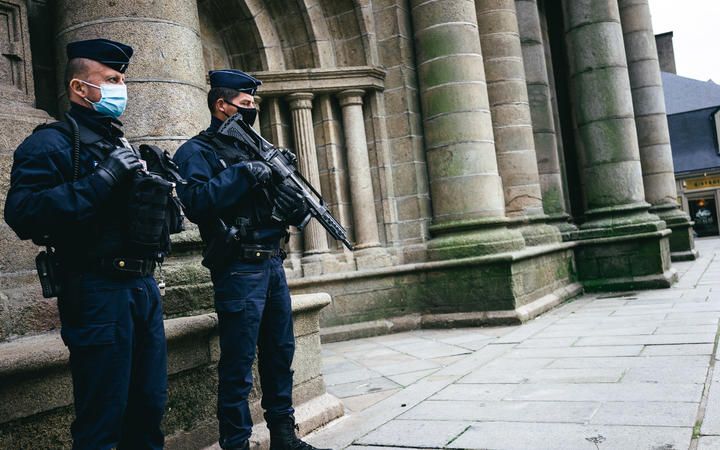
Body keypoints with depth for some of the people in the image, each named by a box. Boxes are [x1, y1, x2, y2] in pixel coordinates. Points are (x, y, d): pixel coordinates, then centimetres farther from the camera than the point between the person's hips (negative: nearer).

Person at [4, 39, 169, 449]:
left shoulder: (122, 146, 21)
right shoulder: (52, 143, -5)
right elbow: (22, 214, -20)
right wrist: (102, 179, -21)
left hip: (144, 286, 8)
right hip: (97, 289, -8)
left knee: (150, 406, 15)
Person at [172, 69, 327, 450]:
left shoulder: (253, 148, 20)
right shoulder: (197, 152, -4)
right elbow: (196, 202, -22)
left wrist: (298, 205, 2)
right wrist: (242, 174, -20)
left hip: (272, 262, 8)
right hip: (239, 269, -8)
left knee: (280, 354, 15)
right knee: (238, 365, -2)